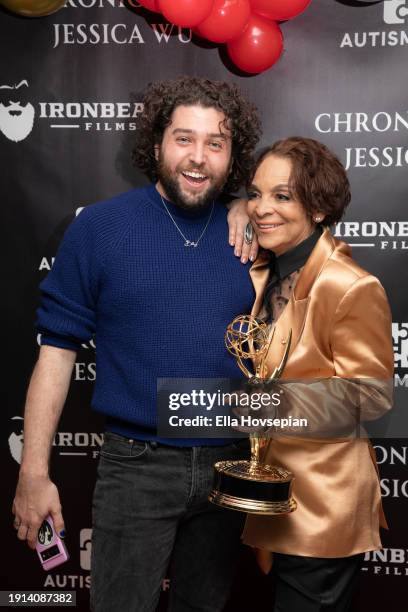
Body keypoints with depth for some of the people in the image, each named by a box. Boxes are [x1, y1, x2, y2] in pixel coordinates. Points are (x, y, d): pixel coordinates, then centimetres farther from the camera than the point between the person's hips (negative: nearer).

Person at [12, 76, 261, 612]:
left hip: (229, 466, 4)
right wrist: (33, 473, -8)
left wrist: (250, 210, -4)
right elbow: (57, 348, -6)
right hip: (137, 467, -3)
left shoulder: (250, 233, 1)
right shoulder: (100, 227, -7)